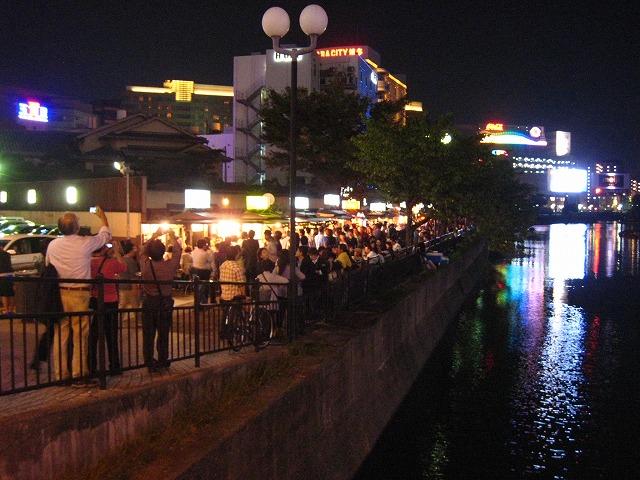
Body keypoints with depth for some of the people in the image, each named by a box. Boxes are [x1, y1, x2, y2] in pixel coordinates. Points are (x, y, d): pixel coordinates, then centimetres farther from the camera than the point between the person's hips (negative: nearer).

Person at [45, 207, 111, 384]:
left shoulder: (53, 245, 2)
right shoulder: (85, 243, -9)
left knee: (60, 334, 10)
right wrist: (103, 216, 25)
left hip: (59, 294, 5)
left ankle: (60, 374, 17)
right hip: (79, 294, -4)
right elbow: (106, 235, 9)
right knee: (80, 335, 2)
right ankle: (79, 374, 4)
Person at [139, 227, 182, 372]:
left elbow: (143, 250, 6)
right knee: (163, 333, 10)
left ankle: (149, 362, 13)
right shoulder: (170, 265, -17)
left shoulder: (146, 265, -14)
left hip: (148, 302, 0)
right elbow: (178, 251, 2)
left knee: (148, 333, 8)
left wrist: (155, 235, 15)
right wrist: (173, 237, 15)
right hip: (165, 302, 0)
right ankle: (162, 361, 19)